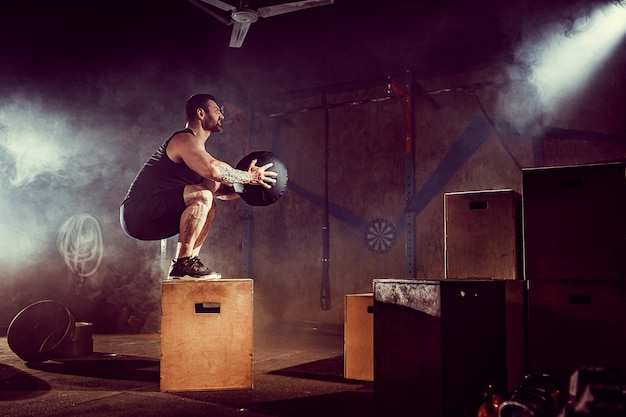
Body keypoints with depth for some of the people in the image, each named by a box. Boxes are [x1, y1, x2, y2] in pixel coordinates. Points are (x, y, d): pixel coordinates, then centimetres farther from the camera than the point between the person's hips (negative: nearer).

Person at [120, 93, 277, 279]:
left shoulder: (194, 145, 20)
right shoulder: (186, 140, -12)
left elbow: (218, 190, 19)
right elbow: (213, 169, -33)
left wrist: (246, 185, 3)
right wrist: (249, 177, -20)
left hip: (151, 219, 10)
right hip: (138, 212, -10)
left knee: (208, 206, 19)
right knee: (203, 197, -26)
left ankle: (190, 260, 11)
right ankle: (183, 263, -20)